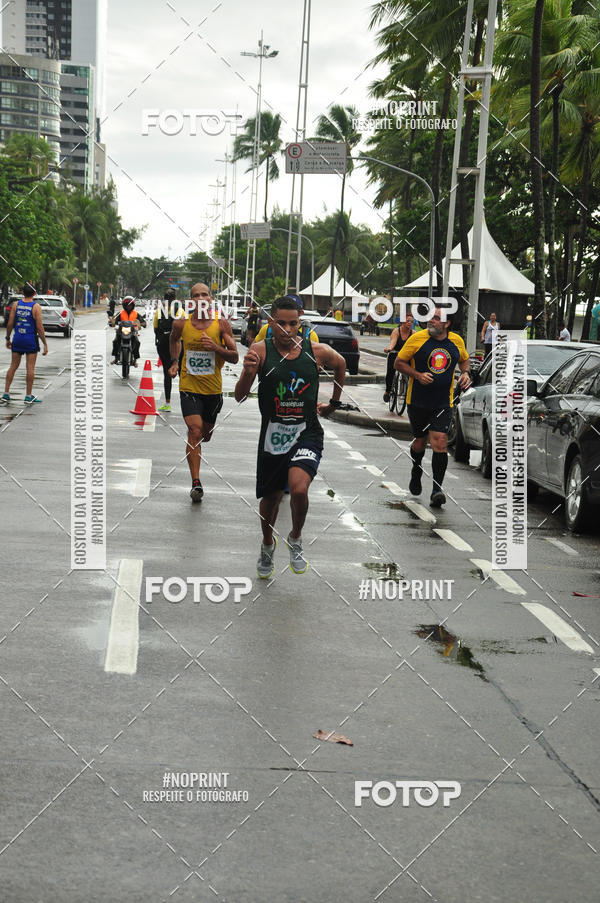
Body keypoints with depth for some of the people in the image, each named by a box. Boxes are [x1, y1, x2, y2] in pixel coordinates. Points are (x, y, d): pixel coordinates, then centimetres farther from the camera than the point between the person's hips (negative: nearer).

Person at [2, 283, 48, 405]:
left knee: (13, 367, 10)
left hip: (17, 339, 4)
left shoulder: (16, 305, 1)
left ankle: (6, 394, 9)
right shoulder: (36, 307, -9)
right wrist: (45, 344, -6)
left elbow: (10, 324, 1)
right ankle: (28, 396, 4)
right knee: (30, 368, 2)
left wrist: (8, 339, 13)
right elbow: (39, 327, -12)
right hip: (31, 340, -4)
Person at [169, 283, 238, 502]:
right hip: (189, 387, -1)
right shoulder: (181, 324, -4)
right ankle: (196, 483, -19)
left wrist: (215, 348, -21)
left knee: (205, 435, 17)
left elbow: (234, 357, -6)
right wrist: (174, 362, 10)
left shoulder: (221, 323, -7)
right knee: (195, 431, -19)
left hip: (213, 389, 2)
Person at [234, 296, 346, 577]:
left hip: (307, 433, -1)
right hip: (272, 435, 1)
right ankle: (268, 546, 46)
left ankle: (295, 539, 6)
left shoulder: (316, 351, -5)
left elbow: (340, 364, 20)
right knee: (270, 497, 16)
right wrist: (248, 372, -31)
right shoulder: (261, 350, -8)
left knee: (299, 489, -24)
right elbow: (240, 397, -12)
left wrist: (334, 402, 24)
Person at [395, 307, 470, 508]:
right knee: (420, 441, 11)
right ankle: (416, 470, 44)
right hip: (417, 401, 0)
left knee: (440, 442, -13)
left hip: (443, 403, 0)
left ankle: (437, 489, -11)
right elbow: (399, 362, 0)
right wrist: (418, 375, -15)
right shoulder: (417, 338, -7)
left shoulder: (456, 341, 2)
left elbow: (464, 359, 22)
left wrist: (465, 373, 2)